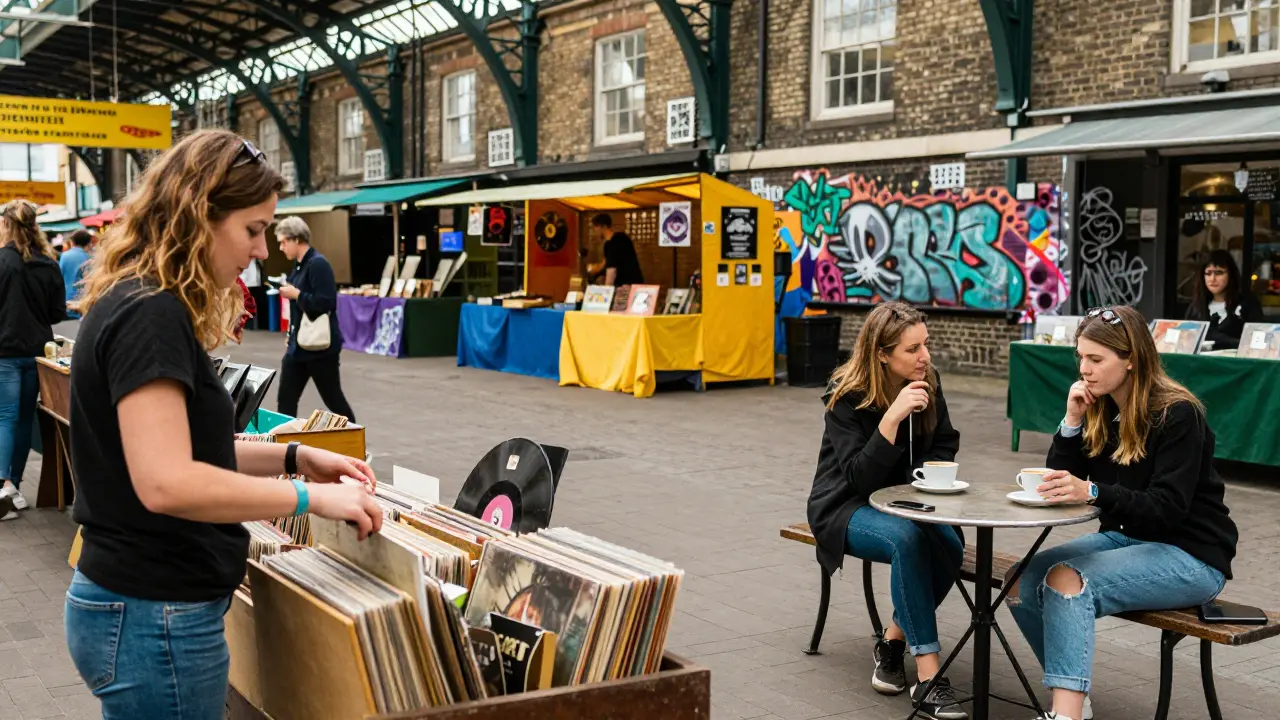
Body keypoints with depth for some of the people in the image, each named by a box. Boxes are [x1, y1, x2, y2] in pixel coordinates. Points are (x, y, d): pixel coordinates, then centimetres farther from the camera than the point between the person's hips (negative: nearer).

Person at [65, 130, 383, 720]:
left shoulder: (144, 306, 10)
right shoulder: (150, 316, -21)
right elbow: (166, 482, -29)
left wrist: (294, 457, 6)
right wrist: (311, 497, -21)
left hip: (139, 604, 10)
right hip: (154, 620, -10)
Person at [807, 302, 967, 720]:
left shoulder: (927, 383, -4)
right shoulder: (847, 397, -18)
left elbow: (944, 446, 11)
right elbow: (859, 478, -25)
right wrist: (892, 417, -35)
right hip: (845, 508, -5)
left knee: (949, 544, -28)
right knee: (907, 539, -35)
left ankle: (893, 642, -6)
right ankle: (927, 678, -34)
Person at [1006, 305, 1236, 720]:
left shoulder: (1178, 416, -16)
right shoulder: (1099, 409, 4)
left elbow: (1167, 510, -24)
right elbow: (1059, 485, 1)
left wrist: (1092, 492, -38)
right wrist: (1072, 422, -12)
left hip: (1190, 556, -7)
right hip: (1126, 538, 7)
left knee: (1068, 581, -31)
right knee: (1023, 583, -14)